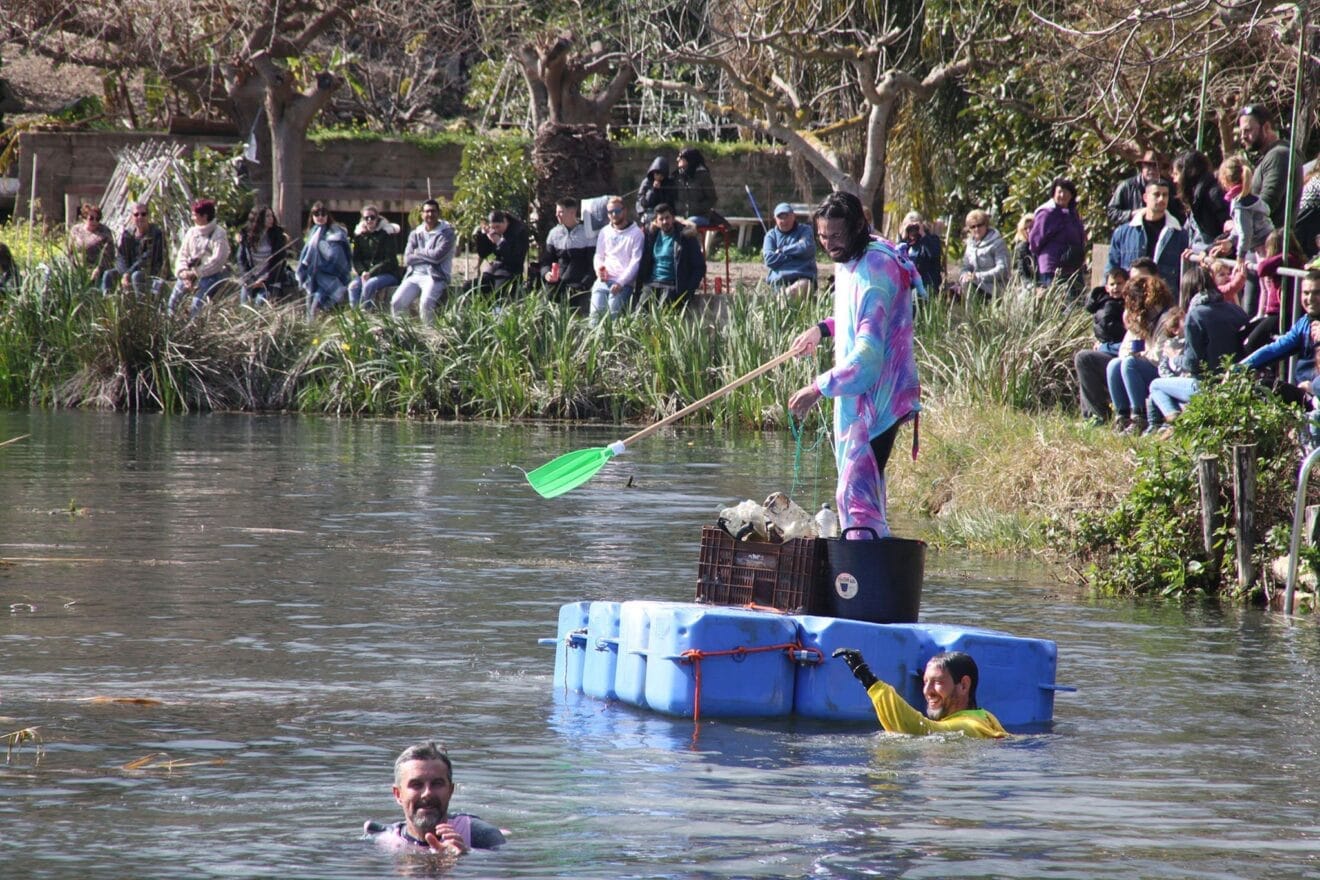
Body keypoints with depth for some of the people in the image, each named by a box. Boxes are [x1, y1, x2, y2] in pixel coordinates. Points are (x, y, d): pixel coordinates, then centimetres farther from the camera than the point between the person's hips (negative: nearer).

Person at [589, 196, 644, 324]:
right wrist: (599, 268, 0)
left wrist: (620, 282, -14)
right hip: (604, 280, 4)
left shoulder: (636, 233, 2)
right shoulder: (605, 232, 18)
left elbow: (635, 262, -4)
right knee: (596, 310, -17)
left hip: (624, 283, -4)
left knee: (613, 310, -23)